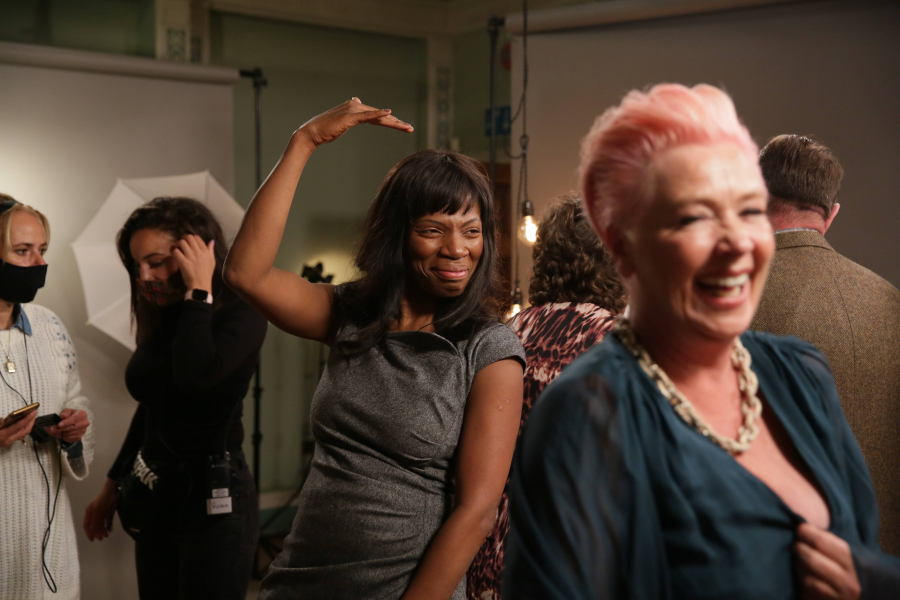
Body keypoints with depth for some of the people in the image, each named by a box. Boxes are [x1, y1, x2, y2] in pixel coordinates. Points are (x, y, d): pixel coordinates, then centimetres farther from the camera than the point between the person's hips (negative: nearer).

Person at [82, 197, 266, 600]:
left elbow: (196, 377, -32)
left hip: (213, 496, -7)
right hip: (155, 495, 7)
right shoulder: (162, 318, 7)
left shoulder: (240, 313, -13)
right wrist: (113, 486, 24)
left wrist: (199, 291, -21)